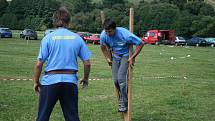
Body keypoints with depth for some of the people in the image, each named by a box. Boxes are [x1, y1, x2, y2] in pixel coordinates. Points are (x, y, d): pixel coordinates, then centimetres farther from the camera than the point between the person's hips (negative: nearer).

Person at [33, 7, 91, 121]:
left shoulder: (48, 37, -3)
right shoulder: (77, 38, 3)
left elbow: (39, 64, -7)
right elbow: (87, 63, 3)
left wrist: (36, 82, 7)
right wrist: (85, 79, 19)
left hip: (50, 80, -2)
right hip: (70, 81, 2)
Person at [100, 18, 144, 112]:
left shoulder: (124, 34, -31)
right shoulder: (103, 35, -17)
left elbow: (140, 43, -23)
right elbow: (103, 47, 8)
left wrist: (132, 57, -22)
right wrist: (108, 58, 3)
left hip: (126, 56, -5)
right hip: (115, 57, 5)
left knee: (121, 77, -19)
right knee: (115, 79, -1)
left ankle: (124, 103, -8)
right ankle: (122, 97, 27)